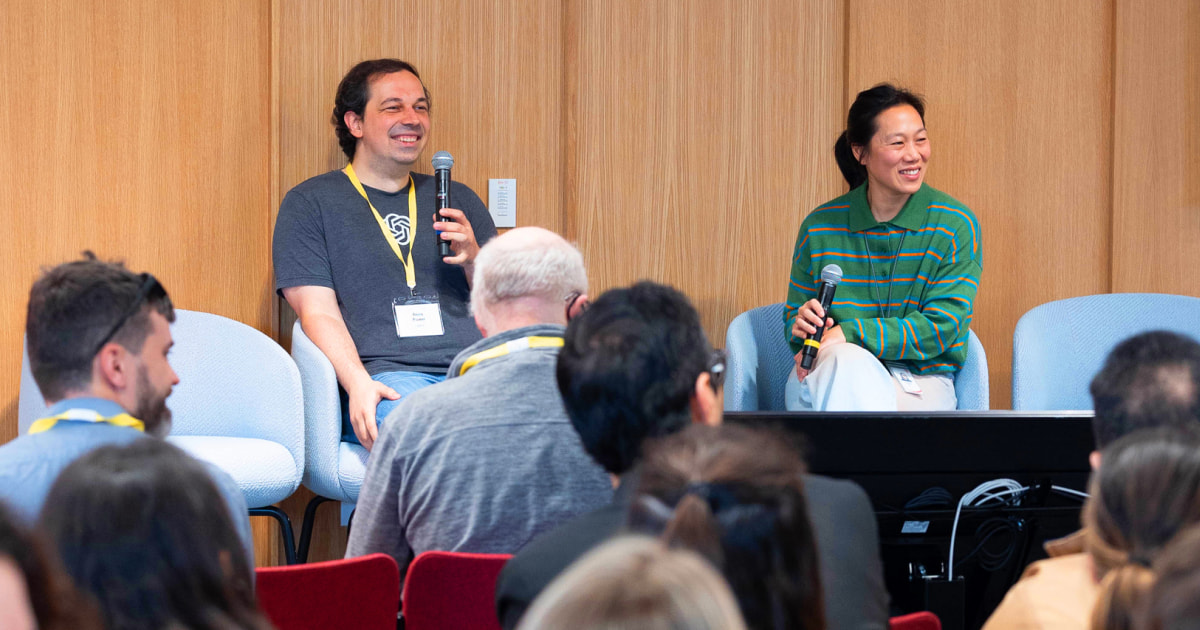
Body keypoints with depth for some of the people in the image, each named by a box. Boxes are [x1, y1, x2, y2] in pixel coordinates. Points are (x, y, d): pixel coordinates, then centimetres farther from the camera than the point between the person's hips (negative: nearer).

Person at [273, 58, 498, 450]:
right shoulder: (310, 204, 14)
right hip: (387, 376, -4)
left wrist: (475, 262, 3)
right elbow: (318, 312, 2)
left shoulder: (458, 201, 27)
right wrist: (359, 385, -17)